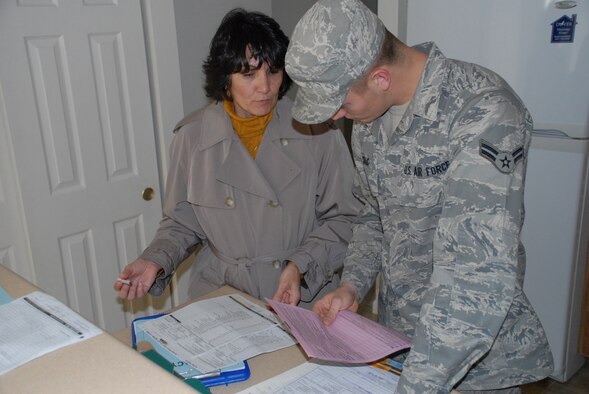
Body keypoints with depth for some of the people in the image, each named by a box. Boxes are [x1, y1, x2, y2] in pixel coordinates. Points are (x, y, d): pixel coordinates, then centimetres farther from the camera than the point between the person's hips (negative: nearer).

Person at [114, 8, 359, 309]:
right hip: (220, 300, 2)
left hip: (305, 299, -1)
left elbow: (343, 217, 1)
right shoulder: (191, 137, 0)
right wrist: (155, 261, -6)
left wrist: (301, 265, -13)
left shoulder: (316, 129, -4)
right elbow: (181, 223, 12)